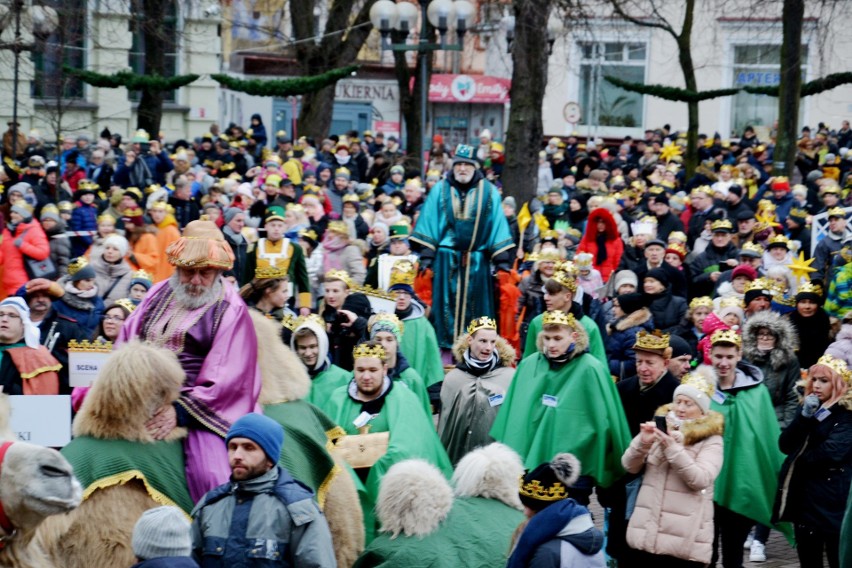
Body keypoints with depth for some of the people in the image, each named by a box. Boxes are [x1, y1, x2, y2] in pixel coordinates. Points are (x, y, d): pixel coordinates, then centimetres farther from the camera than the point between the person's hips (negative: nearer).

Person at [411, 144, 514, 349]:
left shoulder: (488, 192, 3)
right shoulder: (440, 190, 3)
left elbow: (497, 224, 3)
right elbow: (428, 223, 3)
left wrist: (502, 259, -2)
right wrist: (426, 256, -4)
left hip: (477, 260, 0)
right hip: (446, 259, 0)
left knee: (474, 304, 4)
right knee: (447, 303, 1)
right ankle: (445, 345, 7)